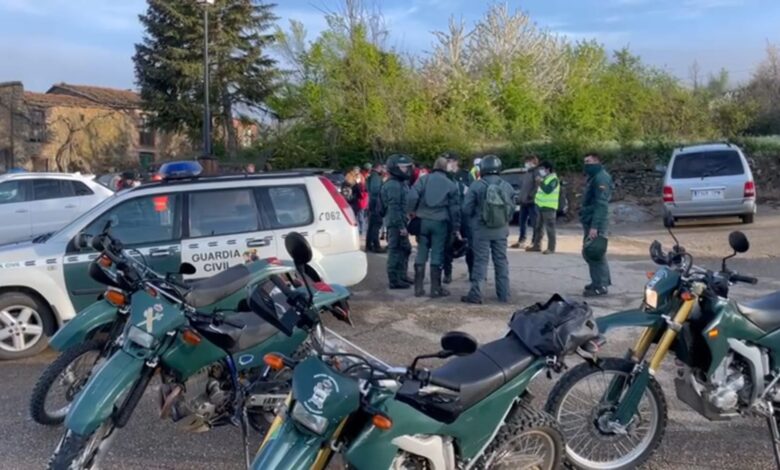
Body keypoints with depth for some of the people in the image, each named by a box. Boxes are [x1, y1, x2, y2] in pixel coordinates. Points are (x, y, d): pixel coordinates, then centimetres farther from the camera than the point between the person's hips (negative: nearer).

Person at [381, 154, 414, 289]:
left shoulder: (402, 183, 18)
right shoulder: (393, 185, -15)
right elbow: (394, 208, -22)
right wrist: (401, 226, -23)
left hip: (401, 223, 11)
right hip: (396, 224, -11)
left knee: (405, 249, 18)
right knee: (396, 251, -6)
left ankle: (401, 276, 29)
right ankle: (394, 280, 0)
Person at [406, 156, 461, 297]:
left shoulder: (423, 179, 3)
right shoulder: (451, 184, 5)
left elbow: (412, 196, -11)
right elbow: (455, 208, 5)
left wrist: (411, 211, 4)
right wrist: (456, 228, 11)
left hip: (423, 220, 1)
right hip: (441, 222, -1)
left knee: (421, 253, 8)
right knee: (437, 254, 3)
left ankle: (418, 287, 10)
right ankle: (436, 288, 6)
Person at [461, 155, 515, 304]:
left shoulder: (477, 186, -11)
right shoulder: (507, 186, 0)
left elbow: (467, 209, -8)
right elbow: (512, 208, 6)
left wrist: (474, 219, 13)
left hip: (482, 230, -3)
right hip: (501, 230, 3)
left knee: (480, 261, 0)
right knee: (501, 261, 12)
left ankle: (475, 294, -1)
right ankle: (504, 294, 17)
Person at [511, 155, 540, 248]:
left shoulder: (537, 172, -8)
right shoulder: (525, 173, 19)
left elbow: (538, 186, -17)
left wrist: (531, 196, -19)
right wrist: (520, 197, 13)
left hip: (532, 202, -9)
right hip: (523, 202, 9)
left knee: (534, 223, -4)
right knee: (522, 221, 12)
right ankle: (521, 241, 21)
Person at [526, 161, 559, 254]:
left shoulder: (553, 179, -12)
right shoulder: (544, 178, 18)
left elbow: (548, 190, -27)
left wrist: (540, 182, -22)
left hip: (549, 207, -10)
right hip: (541, 206, 10)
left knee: (550, 228, -6)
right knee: (539, 227, 14)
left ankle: (551, 248, -3)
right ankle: (537, 245, 21)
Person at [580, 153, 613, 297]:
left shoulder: (601, 178, -15)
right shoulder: (594, 177, 19)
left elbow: (601, 204, -23)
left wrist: (595, 227, -29)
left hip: (596, 224, -11)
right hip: (591, 222, 11)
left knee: (595, 255, -9)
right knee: (589, 253, 15)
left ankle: (600, 286, -6)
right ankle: (601, 281, 25)